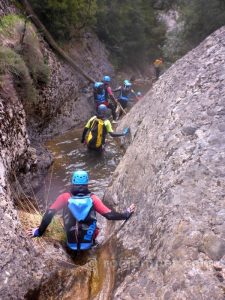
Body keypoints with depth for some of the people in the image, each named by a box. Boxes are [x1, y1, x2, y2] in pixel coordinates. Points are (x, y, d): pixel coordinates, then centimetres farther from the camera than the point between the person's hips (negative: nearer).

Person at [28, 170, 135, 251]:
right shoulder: (93, 198, -12)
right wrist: (126, 214, 1)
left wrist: (39, 231, -6)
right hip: (88, 244, -1)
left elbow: (49, 214, -17)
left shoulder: (65, 197, -12)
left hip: (71, 244, 1)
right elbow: (110, 215, -13)